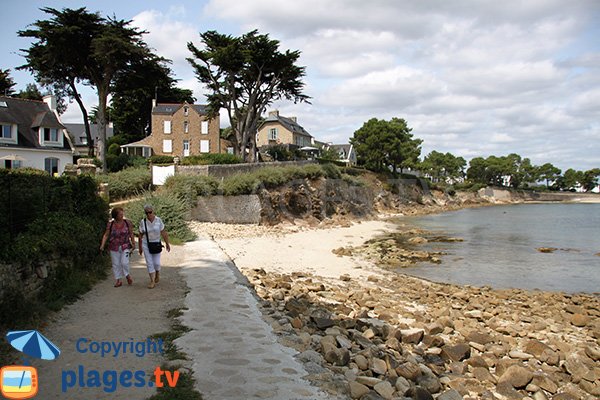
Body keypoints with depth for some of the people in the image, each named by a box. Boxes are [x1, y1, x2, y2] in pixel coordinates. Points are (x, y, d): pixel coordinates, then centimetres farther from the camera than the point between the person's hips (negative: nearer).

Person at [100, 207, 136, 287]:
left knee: (124, 262, -10)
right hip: (114, 247, 1)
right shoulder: (110, 224, -5)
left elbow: (131, 234, 4)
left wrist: (133, 244, 6)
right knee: (116, 264, 6)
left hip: (125, 247, -1)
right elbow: (106, 235, -1)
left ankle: (127, 275, 18)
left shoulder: (127, 223, -4)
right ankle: (118, 280, 17)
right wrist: (102, 245, -11)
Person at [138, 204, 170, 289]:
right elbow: (140, 235, 0)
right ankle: (152, 281, 3)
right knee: (149, 263, -2)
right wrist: (140, 247, 5)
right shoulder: (143, 222, -8)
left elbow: (163, 233, -6)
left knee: (156, 262, 2)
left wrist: (167, 244, -5)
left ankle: (157, 273, 33)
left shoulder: (158, 220, -10)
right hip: (146, 244, 0)